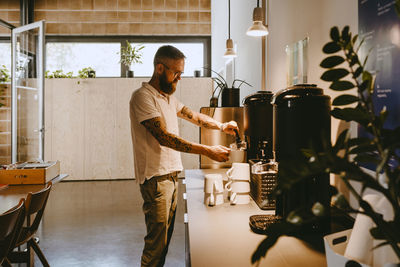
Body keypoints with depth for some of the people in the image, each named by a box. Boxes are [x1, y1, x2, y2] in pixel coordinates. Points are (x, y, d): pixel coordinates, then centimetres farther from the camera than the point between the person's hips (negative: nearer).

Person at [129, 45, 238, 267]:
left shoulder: (168, 97, 15)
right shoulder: (143, 96, -16)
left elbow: (192, 115, 22)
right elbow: (164, 137, -24)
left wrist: (221, 126, 3)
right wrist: (207, 151, -27)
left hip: (172, 174, 9)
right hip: (155, 178, -9)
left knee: (165, 236, 16)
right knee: (156, 240, -4)